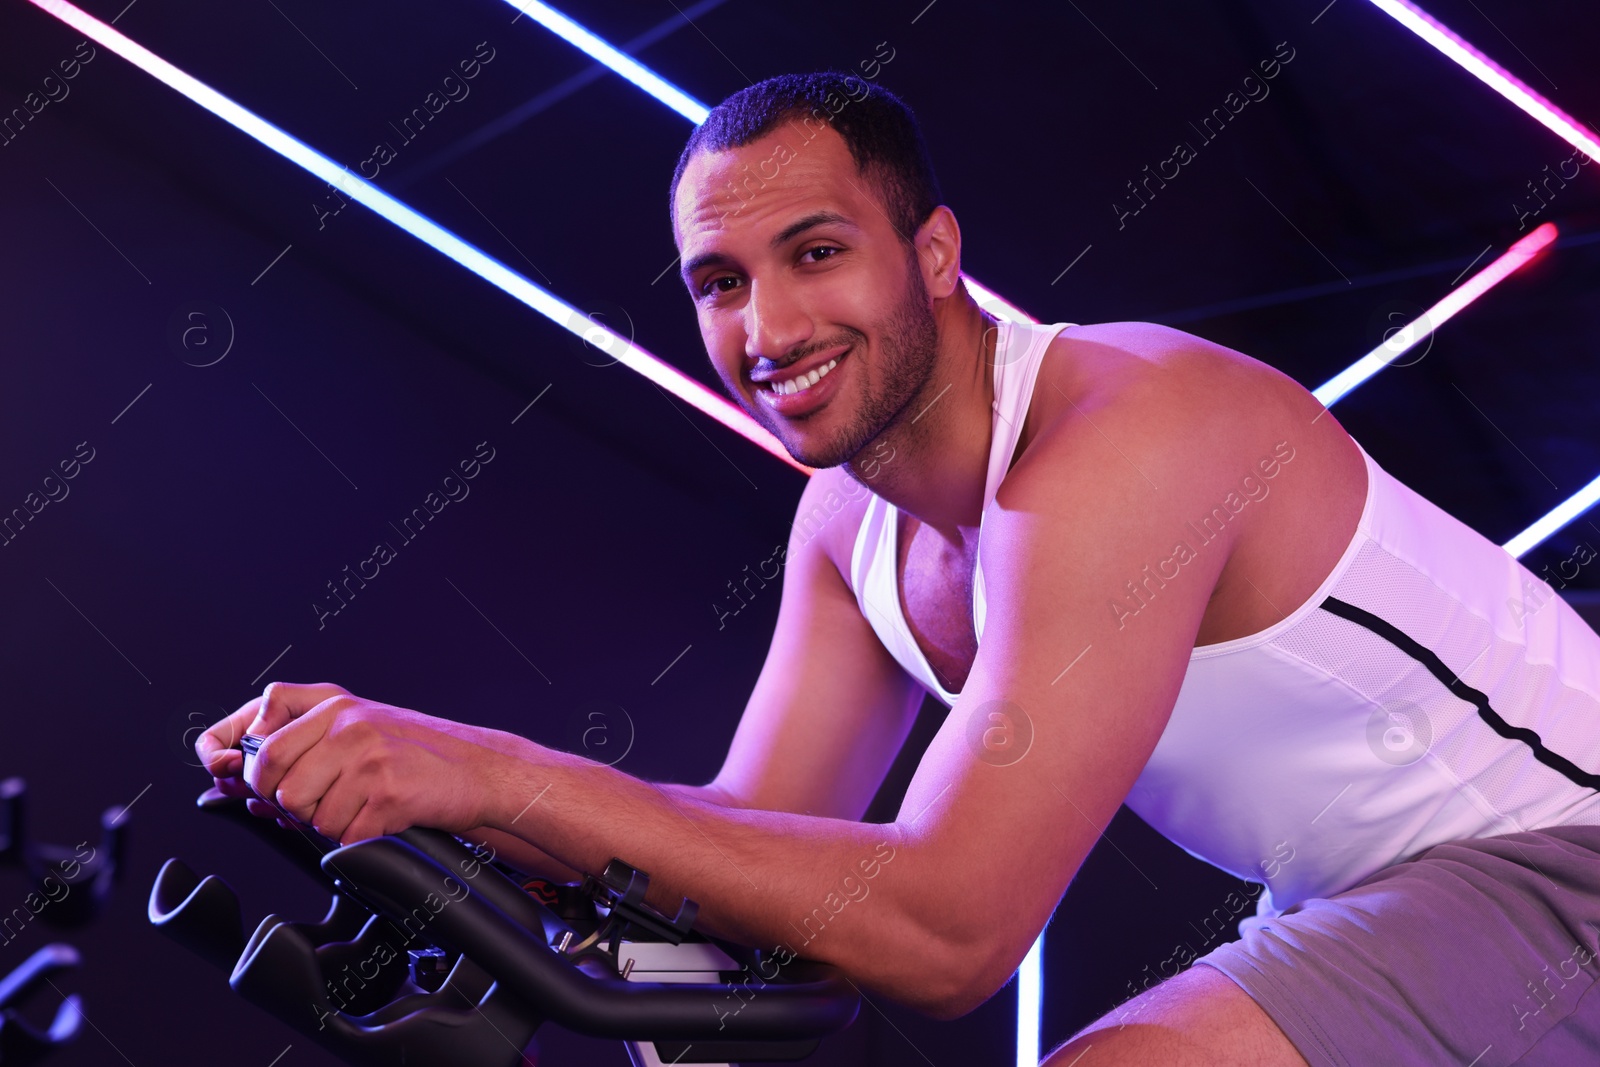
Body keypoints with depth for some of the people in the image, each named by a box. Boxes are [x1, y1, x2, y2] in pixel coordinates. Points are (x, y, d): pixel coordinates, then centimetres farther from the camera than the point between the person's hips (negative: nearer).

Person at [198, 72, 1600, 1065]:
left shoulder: (1117, 440, -27)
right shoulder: (853, 524, 1)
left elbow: (947, 929, -31)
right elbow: (752, 844, 0)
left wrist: (500, 772, -32)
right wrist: (405, 781, -14)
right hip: (1356, 909, 8)